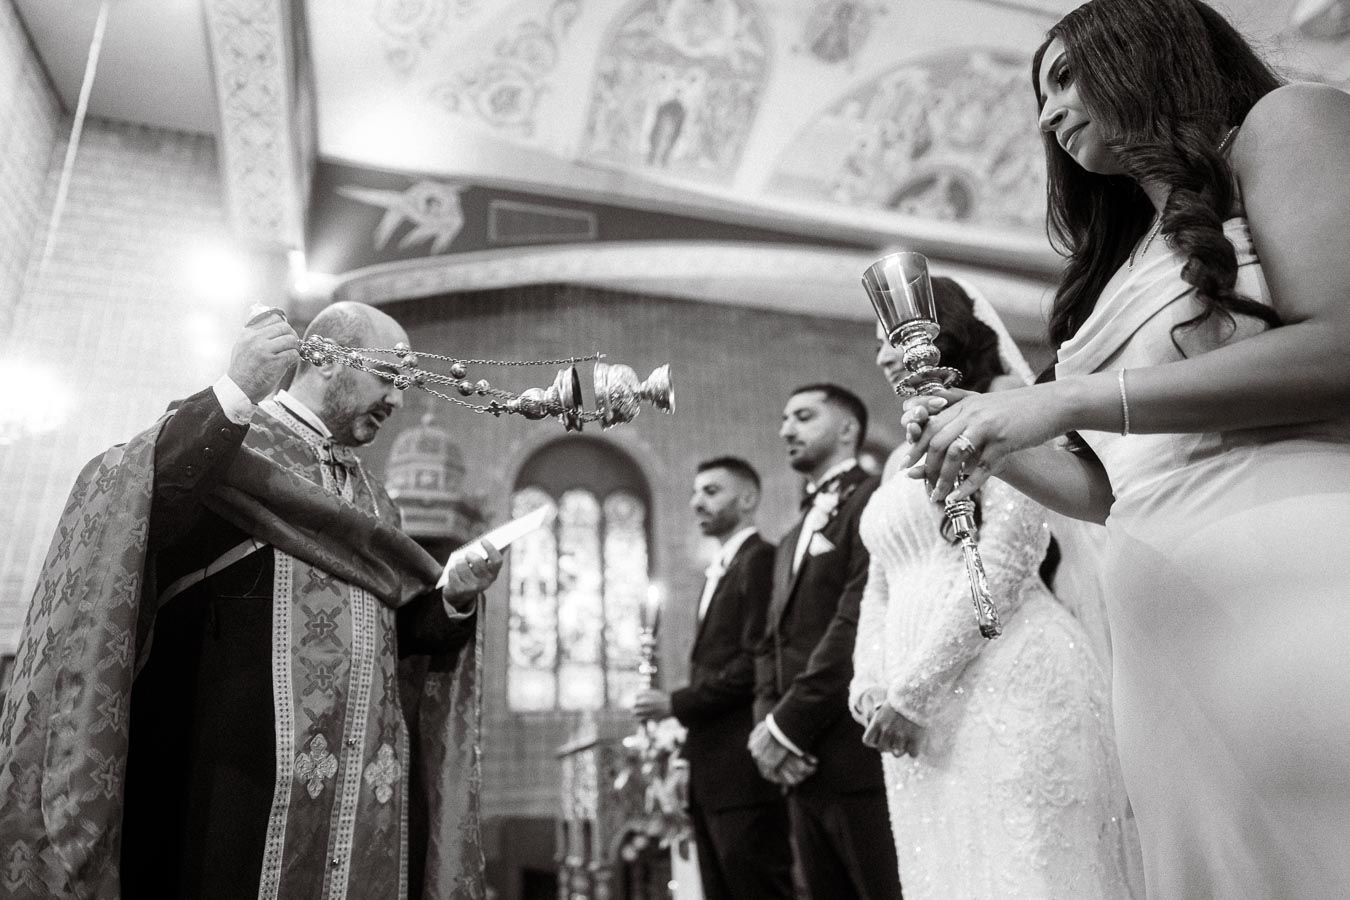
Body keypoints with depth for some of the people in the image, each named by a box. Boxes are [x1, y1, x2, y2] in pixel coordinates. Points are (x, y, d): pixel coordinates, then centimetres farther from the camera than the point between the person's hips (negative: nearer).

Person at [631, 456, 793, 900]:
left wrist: (677, 703, -13)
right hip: (711, 772, 9)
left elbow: (757, 662, -17)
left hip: (744, 770, -9)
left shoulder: (761, 560, -9)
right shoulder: (718, 572, 19)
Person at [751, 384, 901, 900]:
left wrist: (787, 727, -14)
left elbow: (858, 622, -16)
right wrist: (767, 723, -2)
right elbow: (772, 645, 16)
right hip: (805, 767, 8)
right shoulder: (791, 543, 21)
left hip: (861, 758, -7)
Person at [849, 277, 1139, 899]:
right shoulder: (900, 458, 21)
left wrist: (911, 690, -12)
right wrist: (870, 688, 4)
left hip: (1006, 680, -6)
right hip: (914, 708, 7)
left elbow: (1005, 560, -12)